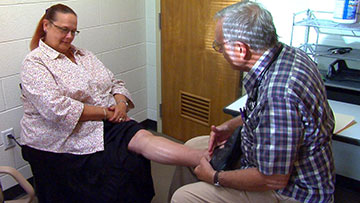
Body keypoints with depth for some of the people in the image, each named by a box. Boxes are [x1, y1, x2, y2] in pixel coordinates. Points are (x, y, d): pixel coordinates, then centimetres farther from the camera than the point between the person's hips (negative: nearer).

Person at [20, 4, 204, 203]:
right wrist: (105, 112, -16)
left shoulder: (84, 55, 17)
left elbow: (115, 83, 17)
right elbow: (57, 108, -20)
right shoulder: (34, 63, -5)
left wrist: (121, 103, -6)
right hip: (62, 140, -4)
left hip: (104, 125, 4)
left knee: (143, 138, -23)